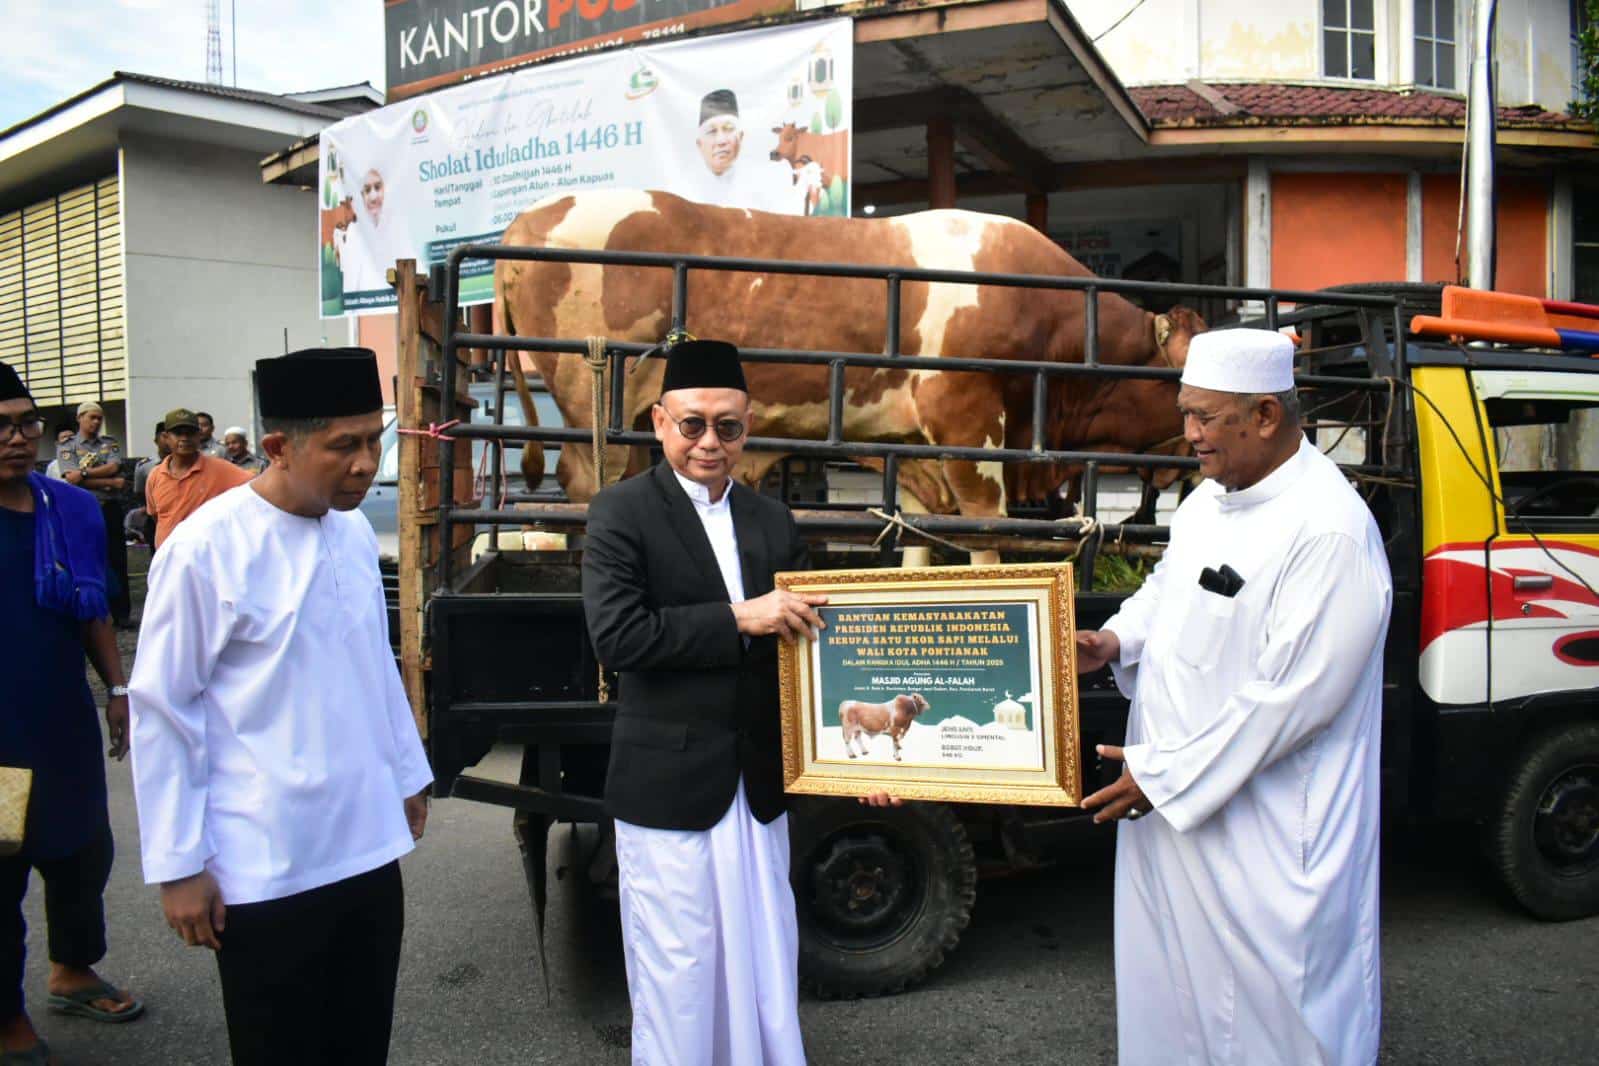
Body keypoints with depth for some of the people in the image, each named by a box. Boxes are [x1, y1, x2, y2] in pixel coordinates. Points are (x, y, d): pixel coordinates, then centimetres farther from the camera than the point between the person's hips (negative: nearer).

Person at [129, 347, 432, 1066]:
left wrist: (408, 776, 19)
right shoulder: (205, 549, -15)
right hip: (265, 869, -5)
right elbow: (161, 712, -11)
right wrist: (177, 867, -9)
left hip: (368, 846, 6)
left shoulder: (355, 533, 3)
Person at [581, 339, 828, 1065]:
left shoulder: (772, 521, 8)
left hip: (758, 784, 5)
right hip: (669, 786, -4)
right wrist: (738, 619, -20)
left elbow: (801, 637, 9)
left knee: (765, 971, 16)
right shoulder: (622, 512, -7)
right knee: (678, 977, 9)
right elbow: (616, 635, -19)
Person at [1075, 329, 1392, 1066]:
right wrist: (1116, 639, -1)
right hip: (1169, 808, 9)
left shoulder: (1329, 531, -24)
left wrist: (1165, 774, -19)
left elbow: (1292, 697, -25)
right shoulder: (1209, 498, 5)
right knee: (1172, 984, 23)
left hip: (1263, 833, -8)